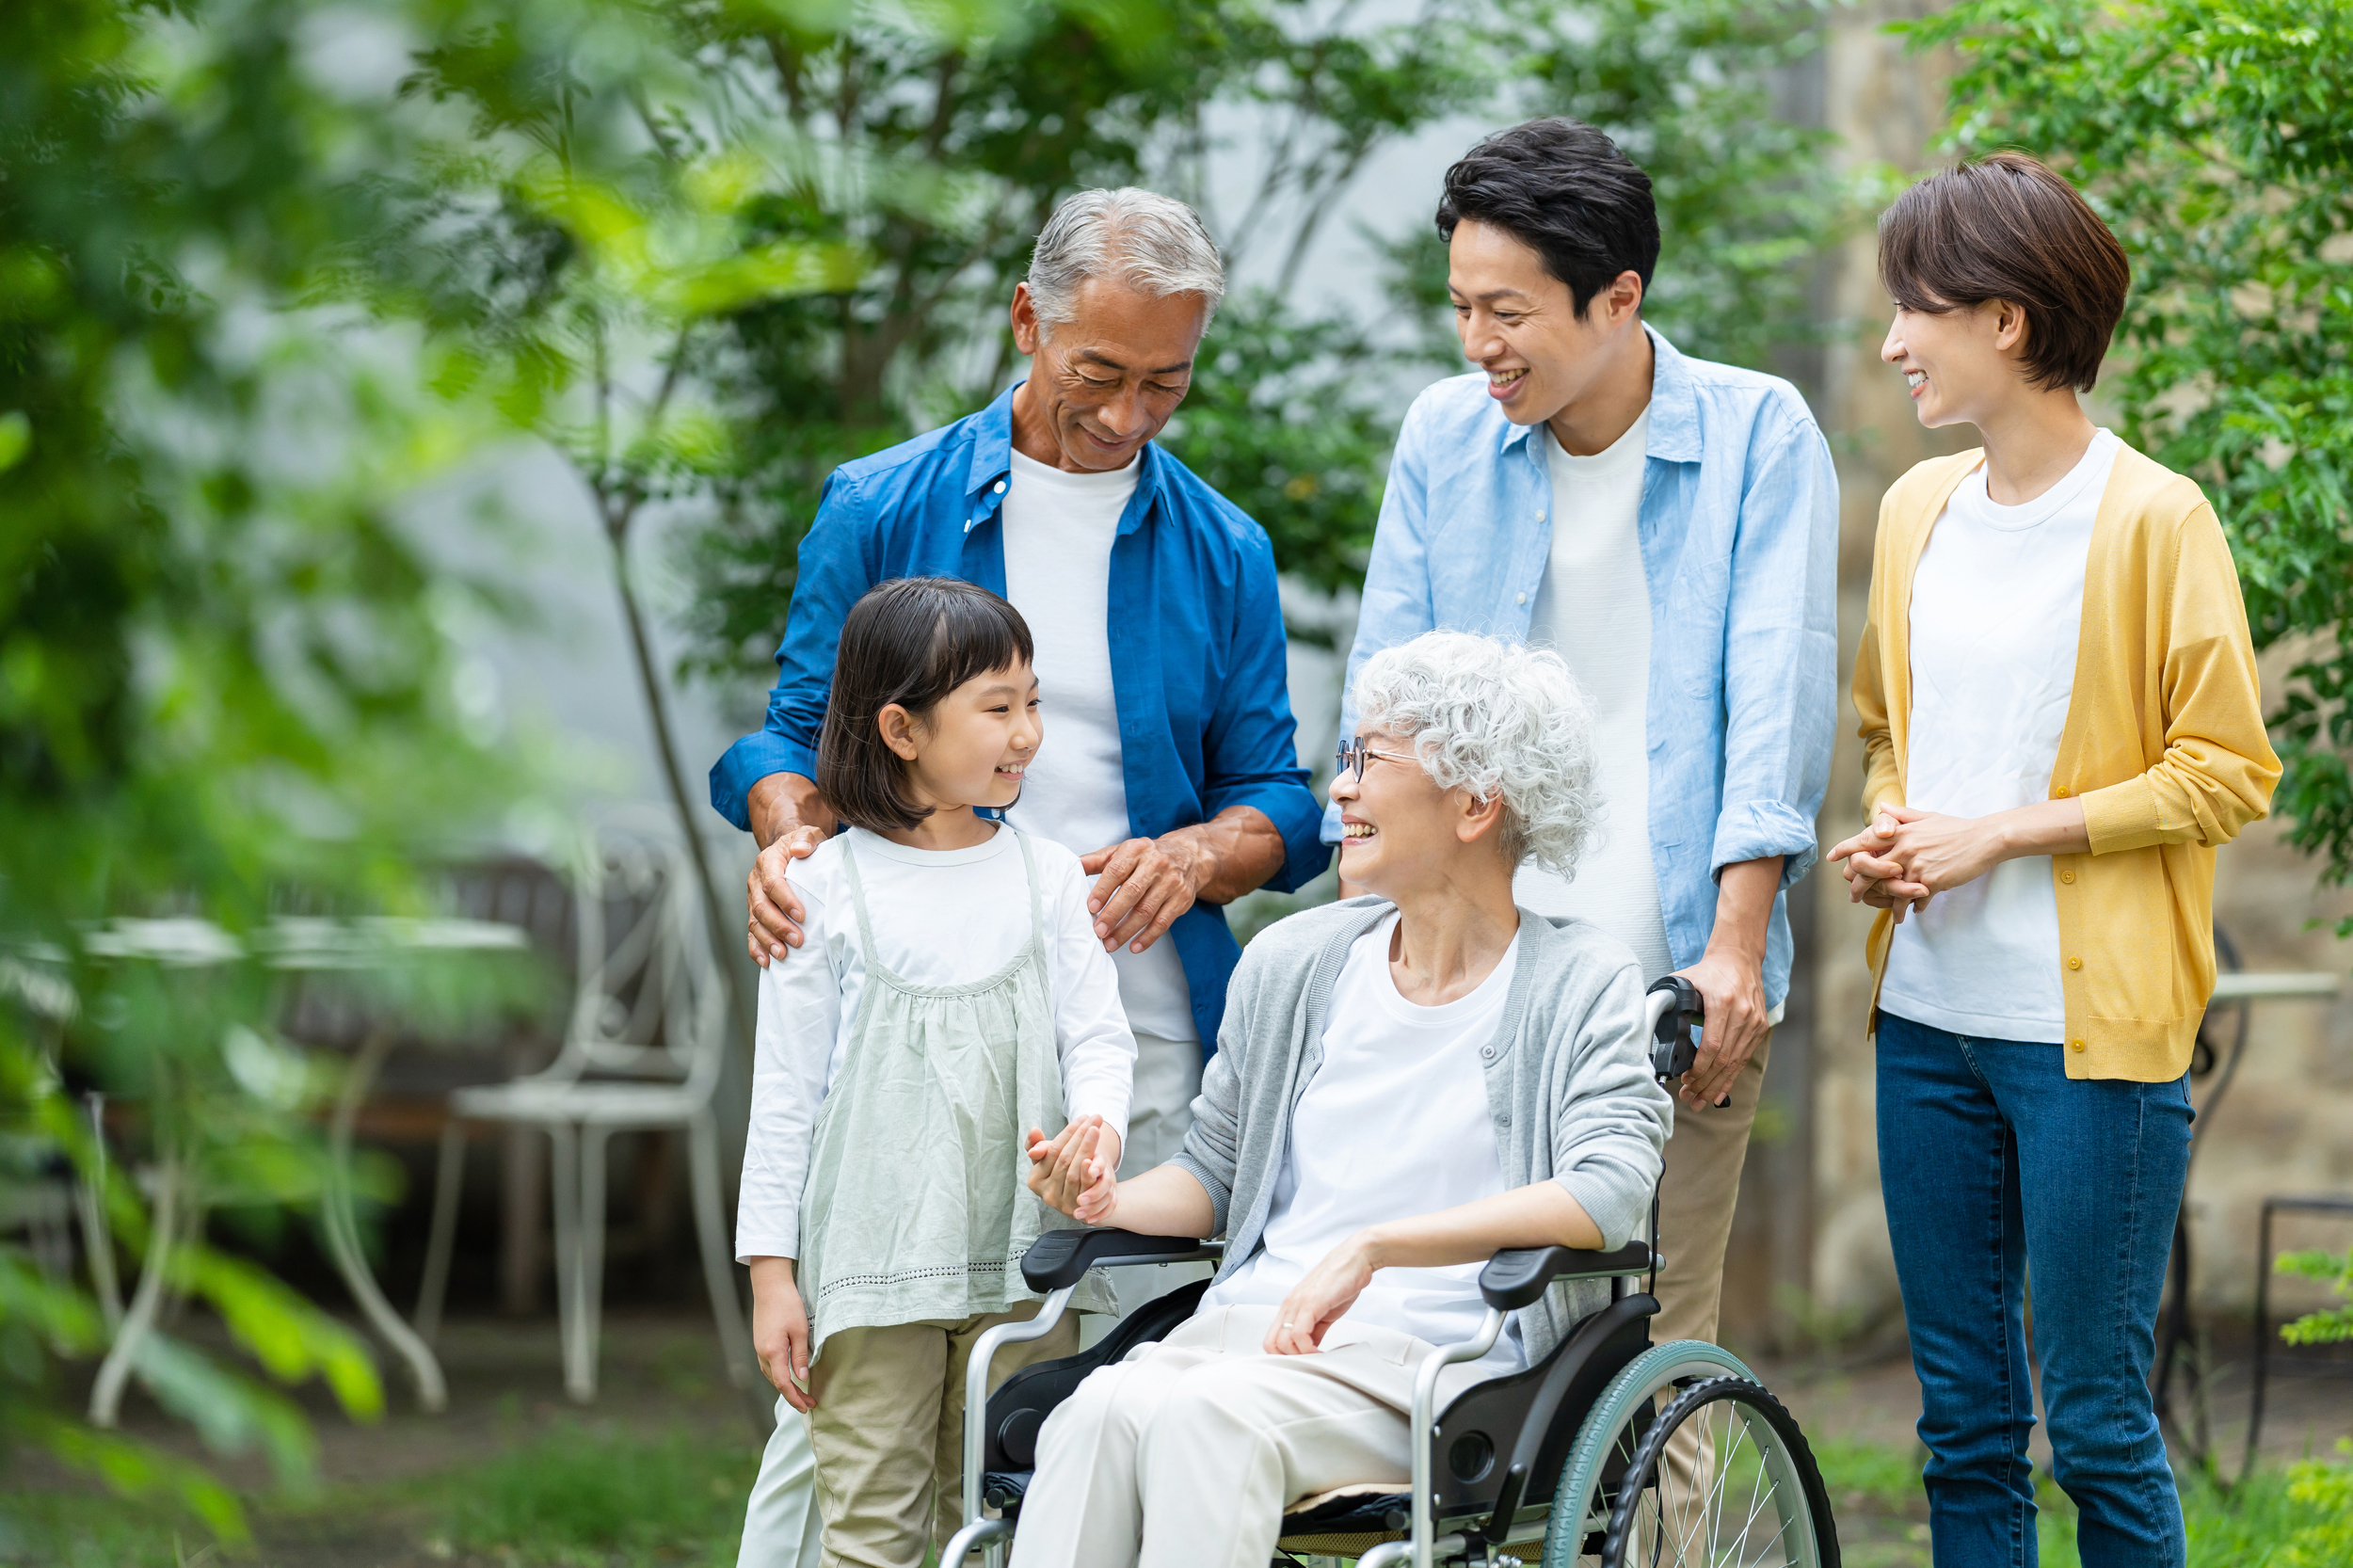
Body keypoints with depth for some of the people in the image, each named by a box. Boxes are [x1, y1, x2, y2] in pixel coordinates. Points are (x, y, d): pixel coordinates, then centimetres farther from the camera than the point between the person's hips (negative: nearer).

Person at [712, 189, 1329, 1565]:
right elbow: (800, 733, 9)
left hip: (1142, 1030, 2)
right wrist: (793, 838, -13)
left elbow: (1279, 800, 11)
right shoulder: (883, 509, 7)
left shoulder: (1222, 551, 11)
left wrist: (1197, 855, -11)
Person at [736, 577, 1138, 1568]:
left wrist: (1097, 1126, -19)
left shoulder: (1046, 877, 6)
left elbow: (1097, 1037, 5)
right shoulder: (831, 889, -1)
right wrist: (771, 1271, -2)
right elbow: (785, 1089, 1)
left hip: (1021, 1265, 2)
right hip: (874, 1262, -2)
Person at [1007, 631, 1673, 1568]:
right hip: (1249, 1326, 4)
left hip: (1435, 1359, -4)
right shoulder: (1292, 962, 16)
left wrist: (1371, 1247, -22)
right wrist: (1112, 1200, 2)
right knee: (1100, 1410, -31)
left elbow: (1607, 1194, -17)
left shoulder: (1582, 983, 0)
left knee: (1201, 1415, -35)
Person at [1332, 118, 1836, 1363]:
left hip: (1677, 977, -2)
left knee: (1654, 1334, -4)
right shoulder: (1442, 435, 8)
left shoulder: (1758, 435, -1)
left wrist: (1733, 949, -13)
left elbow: (1777, 701, -5)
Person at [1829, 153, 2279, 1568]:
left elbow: (2229, 769, -9)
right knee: (1963, 1414, 10)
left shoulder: (2155, 520, -8)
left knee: (2095, 1418, -2)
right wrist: (1888, 837, 3)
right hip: (1930, 1013, 6)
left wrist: (2004, 834, -14)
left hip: (2094, 1025, -6)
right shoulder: (1920, 508, 12)